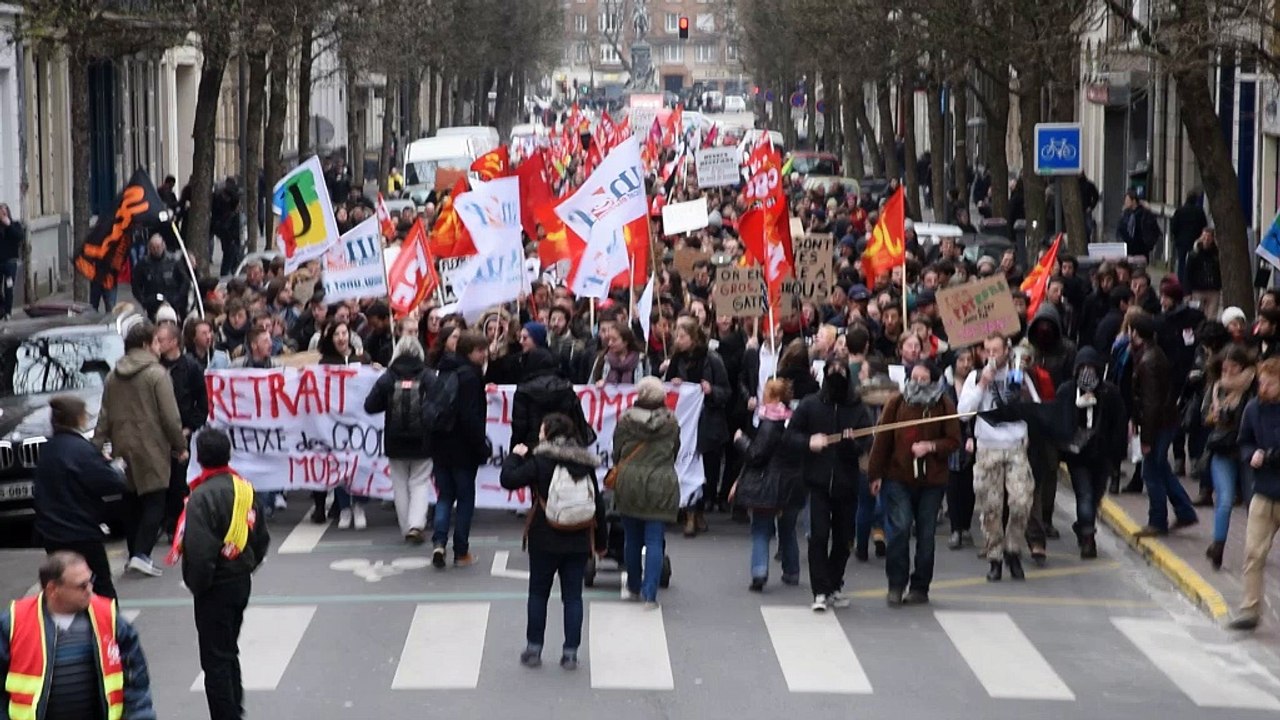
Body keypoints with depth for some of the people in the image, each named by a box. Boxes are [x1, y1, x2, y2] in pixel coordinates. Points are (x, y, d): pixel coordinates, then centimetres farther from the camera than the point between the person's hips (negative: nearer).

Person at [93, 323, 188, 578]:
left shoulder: (113, 377, 10)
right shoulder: (157, 374, -11)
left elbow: (104, 416, 10)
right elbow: (170, 417, -12)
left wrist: (98, 445, 11)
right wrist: (180, 445, -3)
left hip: (124, 450, 6)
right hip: (151, 449, -6)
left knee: (134, 503, 15)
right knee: (154, 503, -3)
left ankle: (135, 555, 15)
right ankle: (140, 554, -14)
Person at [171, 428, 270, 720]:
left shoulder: (202, 497, -22)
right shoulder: (246, 489, 2)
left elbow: (199, 552, -25)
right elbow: (262, 539, 10)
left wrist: (196, 584, -9)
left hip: (216, 587, -8)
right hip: (242, 582, 8)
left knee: (215, 660, 0)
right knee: (229, 651, 23)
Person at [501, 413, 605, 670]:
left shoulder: (540, 461, -10)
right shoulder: (585, 464, 3)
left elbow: (508, 480, -15)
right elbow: (597, 503, 7)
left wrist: (514, 456, 2)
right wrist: (599, 537, 16)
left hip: (545, 542, -3)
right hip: (578, 543, 3)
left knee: (538, 594, 11)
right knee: (573, 596, 7)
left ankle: (534, 649, 13)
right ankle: (570, 653, 5)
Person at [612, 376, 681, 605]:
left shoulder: (626, 420, -2)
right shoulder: (671, 422, 1)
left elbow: (617, 453, 5)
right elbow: (675, 451, 12)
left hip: (629, 484, 1)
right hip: (661, 485, 0)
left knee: (632, 539, 14)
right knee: (655, 541, -1)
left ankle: (633, 587, 28)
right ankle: (650, 593, -8)